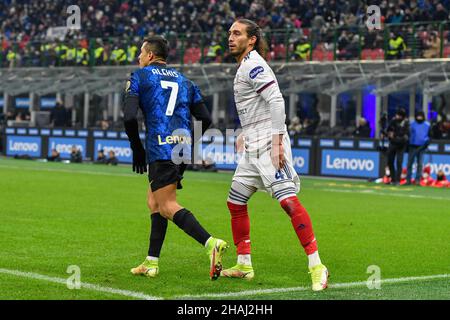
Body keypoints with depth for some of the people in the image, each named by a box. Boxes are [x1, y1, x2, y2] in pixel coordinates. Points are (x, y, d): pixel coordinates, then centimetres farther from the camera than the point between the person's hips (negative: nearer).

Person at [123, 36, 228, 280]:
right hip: (183, 150, 7)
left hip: (161, 148, -7)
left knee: (167, 207, -8)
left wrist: (137, 150, 4)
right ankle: (151, 263, 16)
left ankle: (211, 244, -27)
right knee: (154, 202, 17)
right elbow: (205, 118, 15)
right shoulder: (184, 81, 21)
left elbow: (129, 117, -8)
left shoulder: (139, 77, 5)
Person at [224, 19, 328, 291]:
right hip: (252, 146, 11)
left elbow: (276, 101, -20)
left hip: (268, 144, -11)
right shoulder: (245, 66, 19)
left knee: (288, 200, -19)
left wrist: (277, 142, -25)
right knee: (235, 203, 12)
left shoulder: (253, 65, -11)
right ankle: (245, 266, 21)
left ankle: (316, 266, -19)